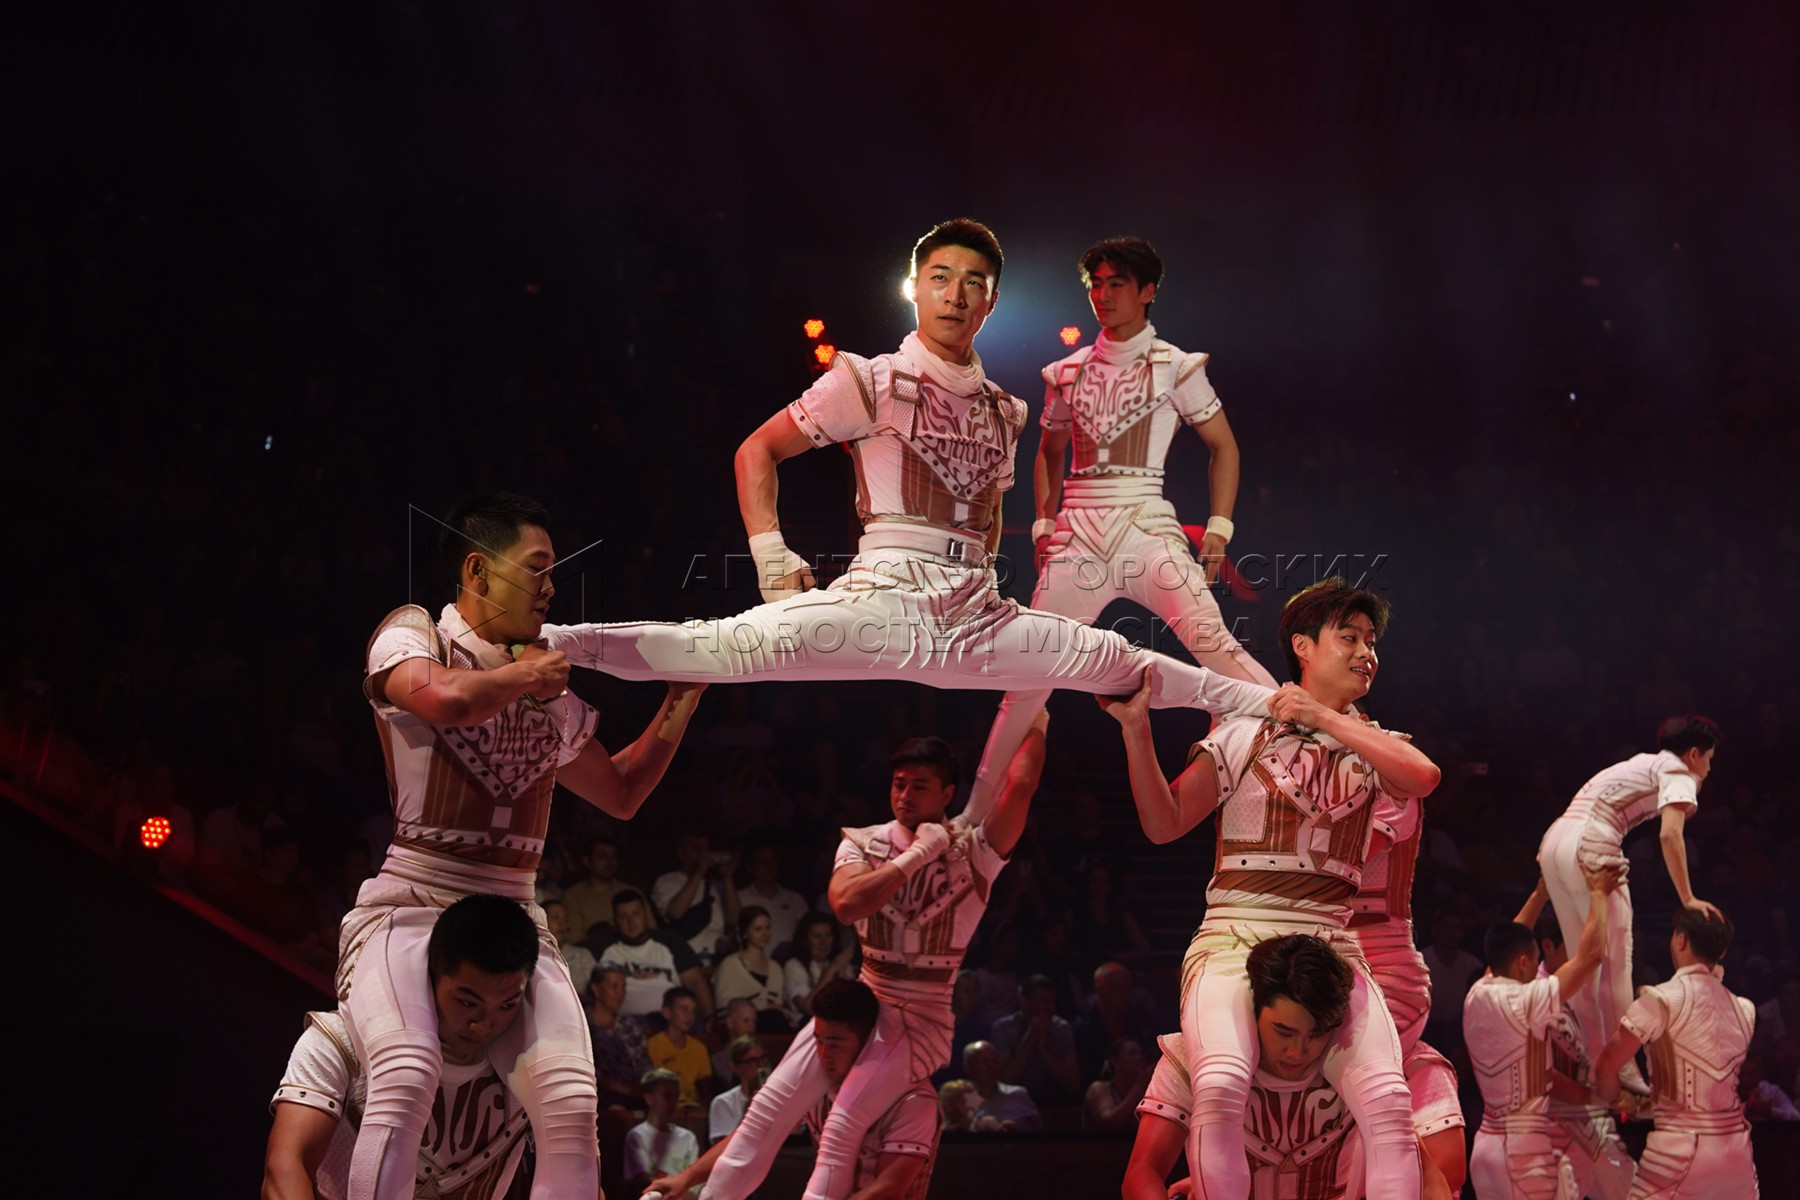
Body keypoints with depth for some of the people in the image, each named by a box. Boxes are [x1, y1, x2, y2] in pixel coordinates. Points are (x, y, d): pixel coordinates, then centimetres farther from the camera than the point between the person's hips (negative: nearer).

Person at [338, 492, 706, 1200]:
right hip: (411, 909, -5)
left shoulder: (548, 688, 16)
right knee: (406, 1080, -33)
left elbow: (621, 792, 30)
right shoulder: (412, 635, 0)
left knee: (572, 1107, -18)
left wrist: (681, 699, 20)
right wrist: (524, 674, -6)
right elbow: (446, 698, -25)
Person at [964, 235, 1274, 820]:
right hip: (1077, 535, 3)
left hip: (1145, 525, -3)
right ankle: (977, 804, 12)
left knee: (1213, 641, -24)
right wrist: (1043, 523, 14)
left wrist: (1219, 529, -1)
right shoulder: (1068, 373, 14)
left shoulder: (1174, 367, 4)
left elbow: (1223, 446, 8)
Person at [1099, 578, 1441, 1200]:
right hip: (1233, 937, -2)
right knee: (1220, 1086, -30)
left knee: (1388, 1097, -22)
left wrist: (1323, 717, -7)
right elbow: (1165, 824, 9)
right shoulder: (1243, 731, 13)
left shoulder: (1372, 746, 18)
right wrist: (1136, 728, -1)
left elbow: (1422, 776, -6)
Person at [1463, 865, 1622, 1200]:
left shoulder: (1476, 997, 5)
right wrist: (1598, 893, 2)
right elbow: (1591, 954, -12)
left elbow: (1507, 946, 24)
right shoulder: (1527, 1002, -15)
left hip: (1486, 1142, 8)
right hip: (1526, 1146, -8)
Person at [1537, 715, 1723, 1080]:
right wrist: (1687, 898, -15)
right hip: (1591, 848, -9)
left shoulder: (1644, 764, 28)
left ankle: (1593, 1065, 14)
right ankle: (1622, 1070, -6)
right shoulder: (1678, 775, 2)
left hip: (1554, 841, 9)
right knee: (1616, 962, -5)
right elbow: (1670, 834, -14)